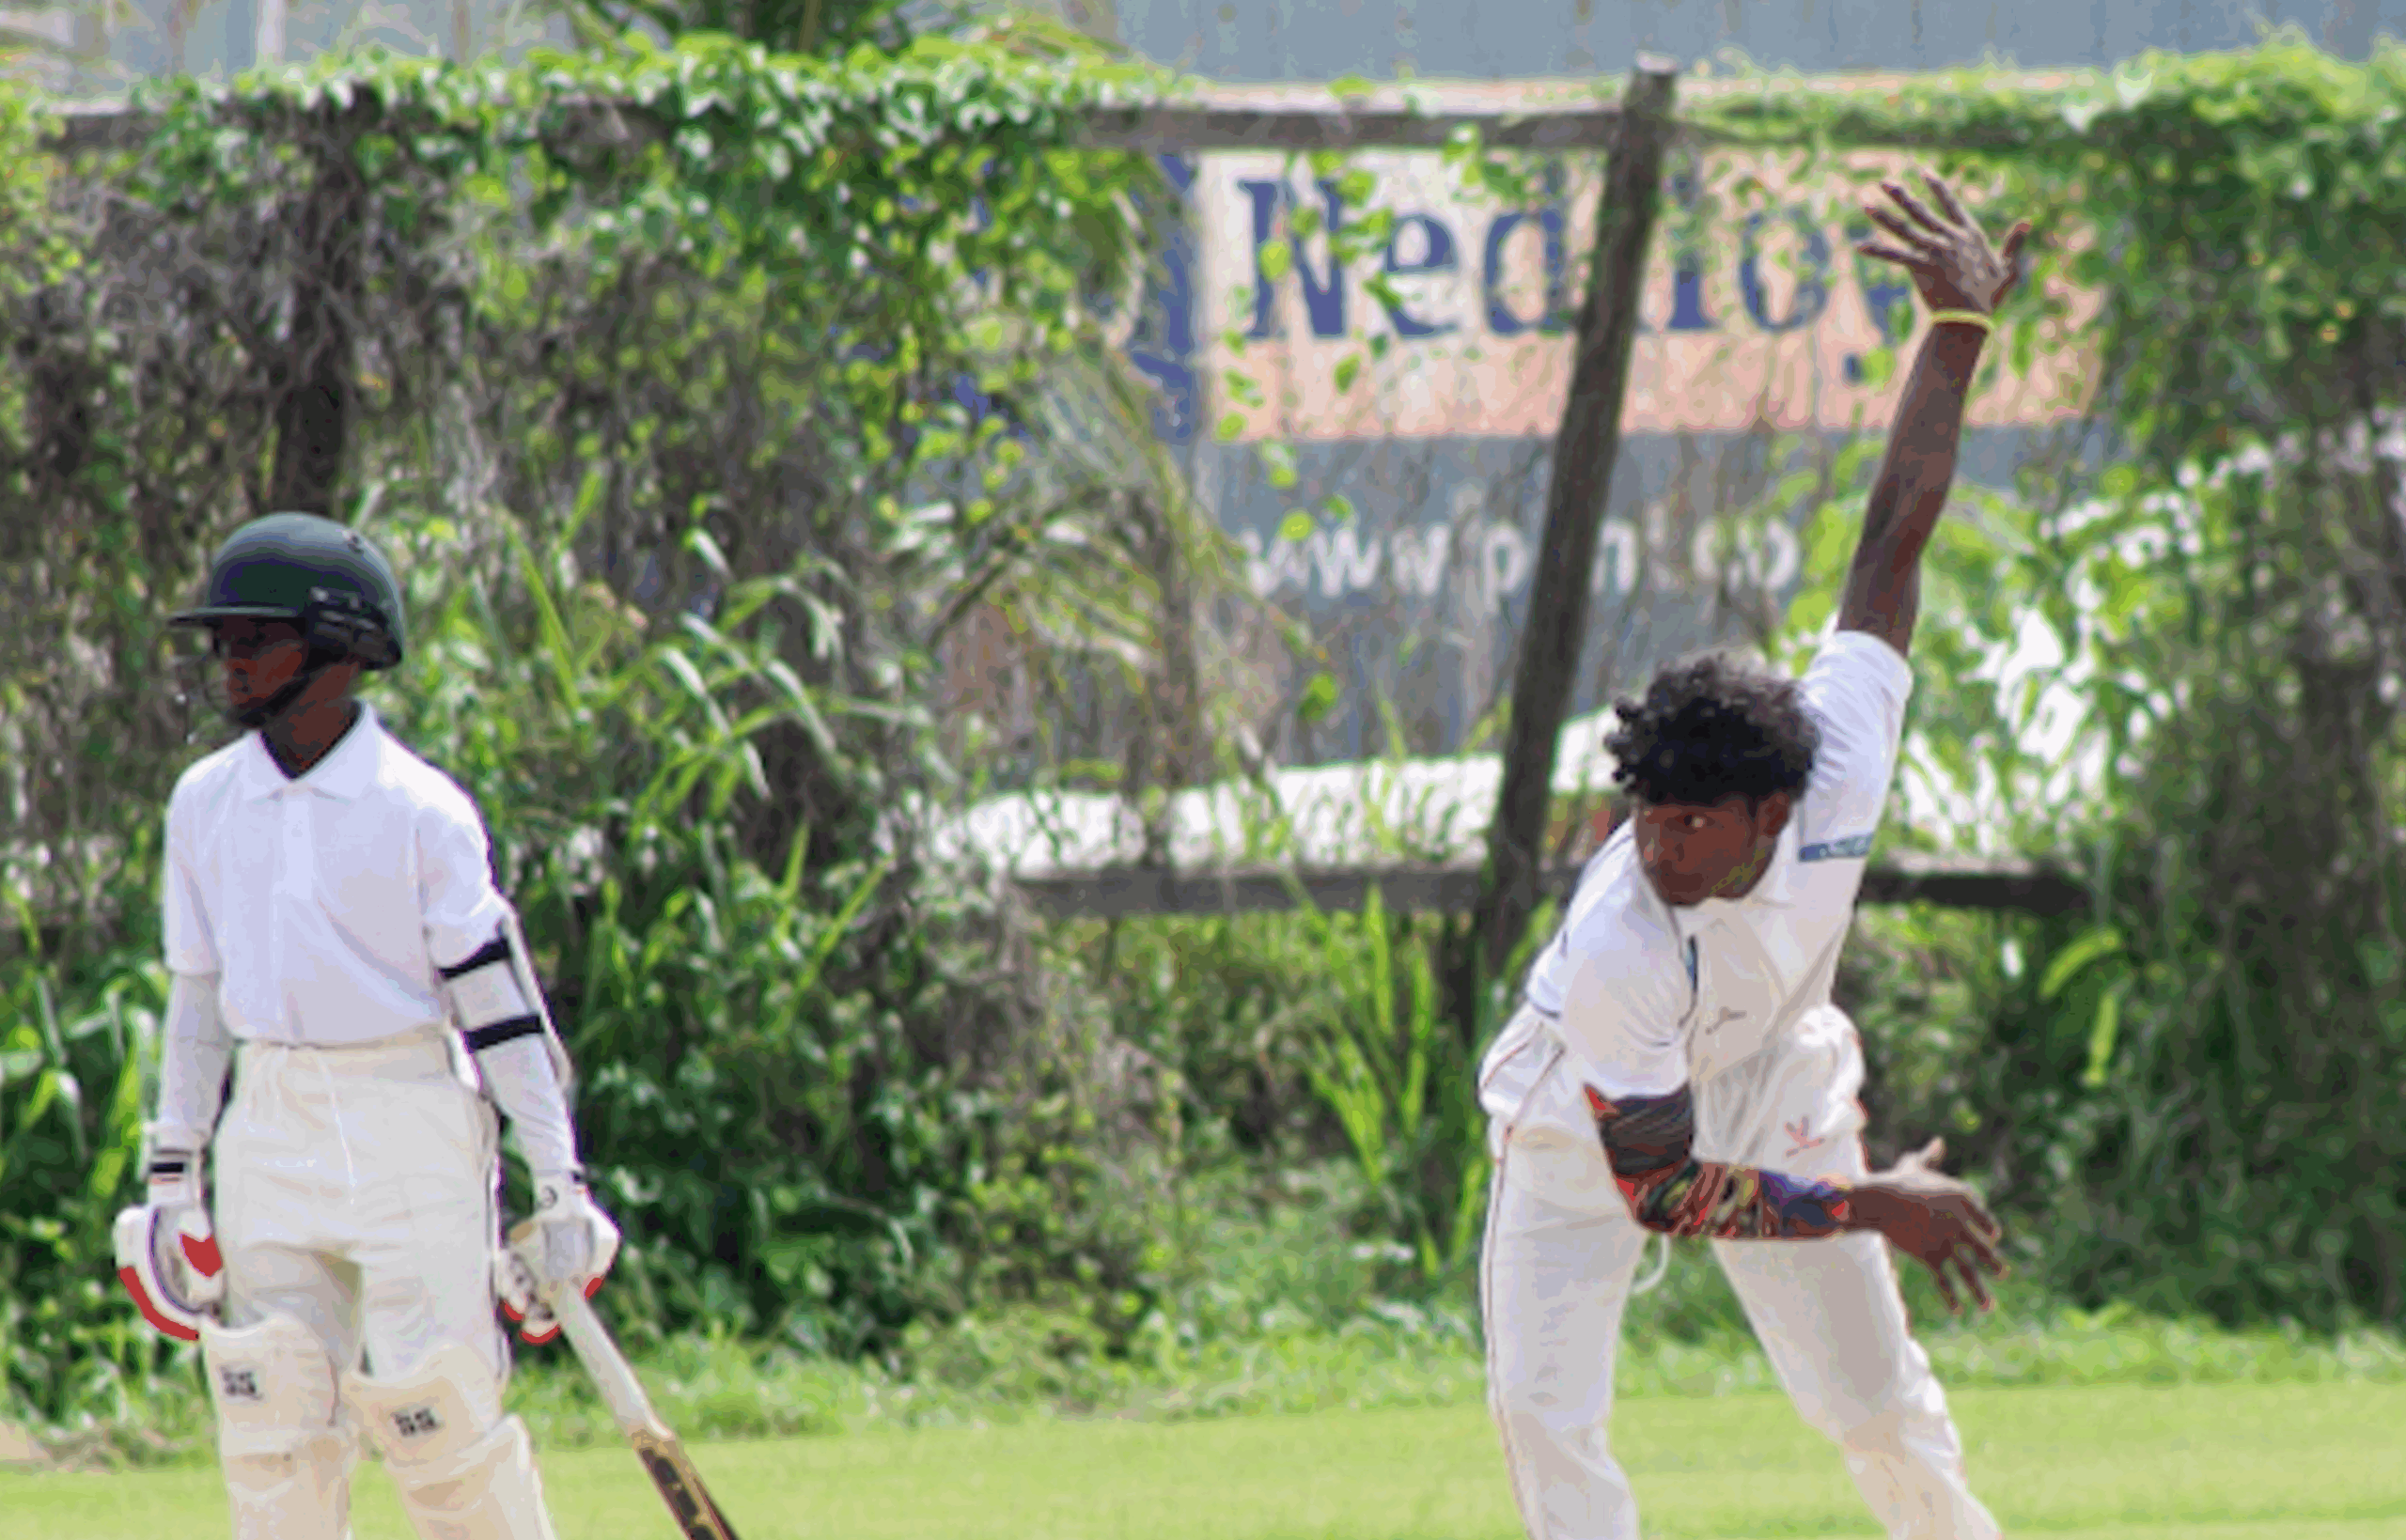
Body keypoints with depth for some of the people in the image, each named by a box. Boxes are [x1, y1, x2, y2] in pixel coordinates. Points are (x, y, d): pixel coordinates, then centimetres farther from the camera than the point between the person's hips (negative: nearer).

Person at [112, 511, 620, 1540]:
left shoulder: (419, 810, -7)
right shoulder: (205, 804, 8)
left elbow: (500, 998, -7)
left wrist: (558, 1184, -9)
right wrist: (171, 1174, 13)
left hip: (411, 1131, -5)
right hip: (268, 1135, 5)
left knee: (439, 1415, -9)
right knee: (272, 1425, -1)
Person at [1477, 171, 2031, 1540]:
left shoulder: (1845, 762, -32)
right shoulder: (1615, 957, -41)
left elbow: (1898, 536, -23)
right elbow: (1659, 1187, -32)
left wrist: (1963, 329, -21)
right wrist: (1869, 1208, -29)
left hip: (1777, 1100, 4)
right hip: (1591, 1130, -3)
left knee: (1879, 1404, 11)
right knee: (1545, 1415, -15)